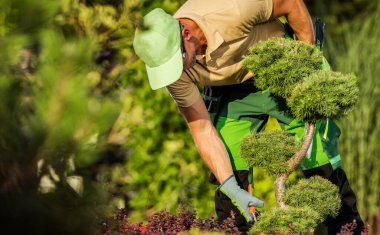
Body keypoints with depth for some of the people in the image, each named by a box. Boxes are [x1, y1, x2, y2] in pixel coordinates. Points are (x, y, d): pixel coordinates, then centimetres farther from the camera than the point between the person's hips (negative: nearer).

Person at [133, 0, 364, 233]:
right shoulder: (176, 73, -25)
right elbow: (202, 130, -20)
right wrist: (231, 188, -28)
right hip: (232, 92, 3)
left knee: (318, 157, -5)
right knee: (228, 166, -12)